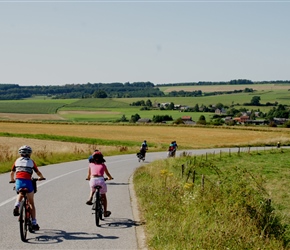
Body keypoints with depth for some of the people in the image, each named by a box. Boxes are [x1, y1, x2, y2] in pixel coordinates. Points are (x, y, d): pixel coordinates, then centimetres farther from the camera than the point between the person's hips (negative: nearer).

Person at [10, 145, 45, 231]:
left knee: (20, 194, 37)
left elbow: (12, 173, 20)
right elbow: (38, 173, 13)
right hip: (28, 182, -2)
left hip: (18, 182, 2)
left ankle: (17, 205, 7)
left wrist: (12, 180, 39)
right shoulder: (31, 161, 10)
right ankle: (34, 223, 10)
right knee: (31, 203, 12)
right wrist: (42, 177, 34)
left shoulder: (17, 161, 15)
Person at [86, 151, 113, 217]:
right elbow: (108, 174, 29)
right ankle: (105, 212, 25)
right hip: (101, 180, -1)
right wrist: (110, 178, 50)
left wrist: (88, 178, 50)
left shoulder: (91, 165, 17)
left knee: (92, 190, 37)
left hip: (93, 180, 1)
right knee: (103, 196, 20)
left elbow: (88, 175, 27)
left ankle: (90, 199, 11)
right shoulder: (103, 165, 17)